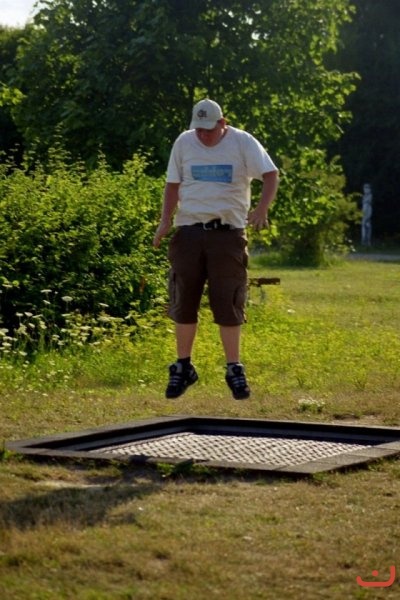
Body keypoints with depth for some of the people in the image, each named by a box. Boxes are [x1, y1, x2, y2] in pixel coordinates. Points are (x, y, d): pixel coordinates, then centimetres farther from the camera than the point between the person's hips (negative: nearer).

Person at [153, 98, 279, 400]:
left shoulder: (242, 142, -3)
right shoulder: (184, 143, 6)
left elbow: (270, 174, -8)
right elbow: (173, 184, 12)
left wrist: (262, 208, -25)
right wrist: (166, 220, -1)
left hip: (228, 232, -3)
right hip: (189, 230, 3)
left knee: (228, 303, -1)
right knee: (184, 301, 4)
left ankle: (234, 369, 9)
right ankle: (183, 366, 17)